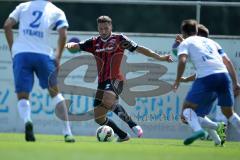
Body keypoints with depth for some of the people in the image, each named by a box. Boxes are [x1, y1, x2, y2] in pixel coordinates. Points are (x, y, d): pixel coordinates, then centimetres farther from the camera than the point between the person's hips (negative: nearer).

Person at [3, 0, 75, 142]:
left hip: (20, 54, 0)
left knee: (22, 97, 4)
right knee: (55, 92, 15)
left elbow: (7, 25, 7)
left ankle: (27, 120, -29)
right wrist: (58, 57, 6)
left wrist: (12, 49, 12)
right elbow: (63, 35, -2)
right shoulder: (57, 12, 12)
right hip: (44, 54, 0)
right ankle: (67, 132, 9)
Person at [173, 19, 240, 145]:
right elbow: (227, 61, 22)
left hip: (206, 78, -5)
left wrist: (178, 80, -1)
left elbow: (182, 60, -6)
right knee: (228, 112, 21)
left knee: (187, 106, 6)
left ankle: (198, 130, -21)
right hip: (224, 74, 5)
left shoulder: (185, 43, 15)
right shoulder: (210, 41, 29)